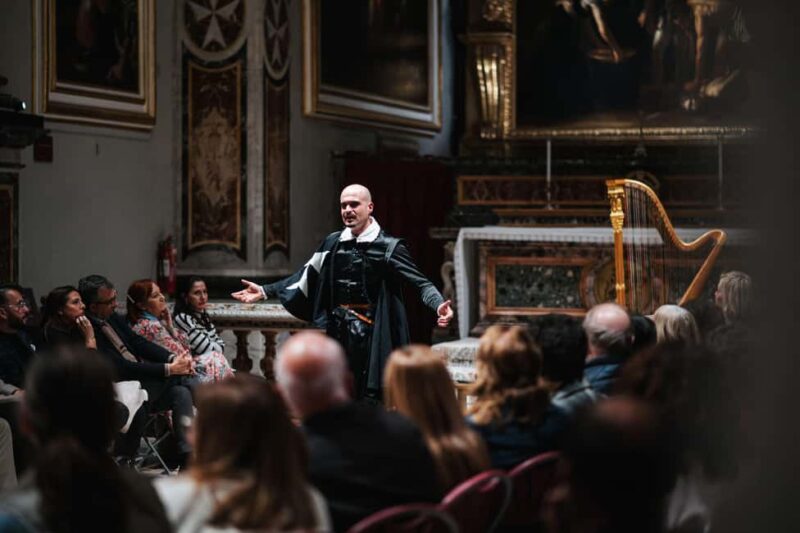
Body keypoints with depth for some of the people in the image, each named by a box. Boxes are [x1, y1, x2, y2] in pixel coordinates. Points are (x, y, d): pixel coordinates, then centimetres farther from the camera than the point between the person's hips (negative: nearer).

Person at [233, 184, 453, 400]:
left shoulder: (388, 247, -6)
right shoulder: (333, 243, 9)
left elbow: (421, 282, -13)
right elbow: (305, 277, 18)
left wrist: (438, 305, -32)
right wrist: (265, 291, 16)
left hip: (372, 337, -5)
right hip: (338, 334, 5)